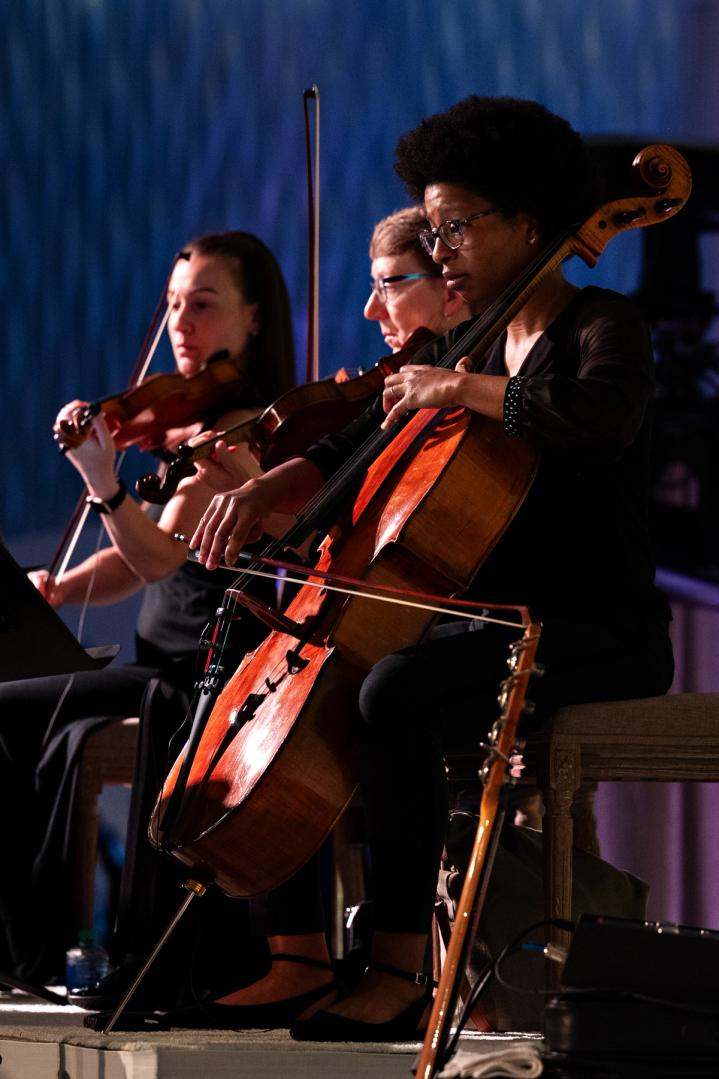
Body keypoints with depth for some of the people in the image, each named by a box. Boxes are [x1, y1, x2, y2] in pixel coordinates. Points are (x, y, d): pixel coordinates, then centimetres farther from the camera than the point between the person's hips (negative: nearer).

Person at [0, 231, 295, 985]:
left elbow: (160, 555, -25)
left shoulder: (240, 431, -14)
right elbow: (137, 563, 15)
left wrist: (103, 481, -41)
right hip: (163, 669, 9)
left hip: (207, 679, -9)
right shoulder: (199, 423, 15)